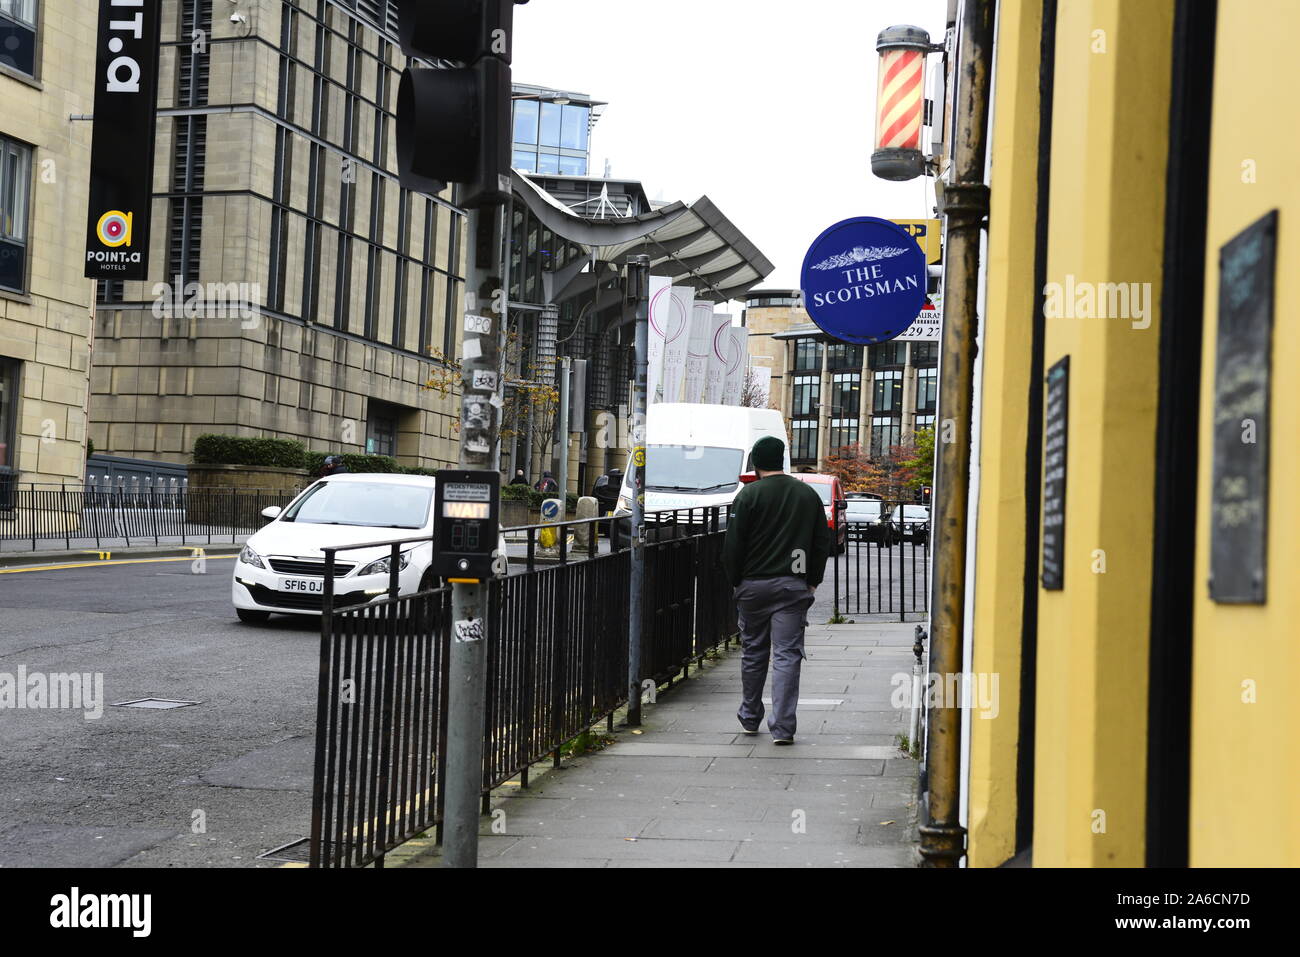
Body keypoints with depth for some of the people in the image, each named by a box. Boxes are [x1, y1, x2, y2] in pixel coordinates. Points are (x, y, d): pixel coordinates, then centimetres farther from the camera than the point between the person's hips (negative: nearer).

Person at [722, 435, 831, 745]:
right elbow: (822, 542, 9)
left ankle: (750, 718, 26)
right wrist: (812, 581, 14)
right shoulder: (808, 494, 6)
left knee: (753, 651, 14)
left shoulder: (749, 495, -5)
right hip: (793, 586, 1)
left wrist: (736, 581, 6)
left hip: (754, 585, -1)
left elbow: (733, 545, -6)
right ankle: (782, 727, -9)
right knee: (787, 655, -2)